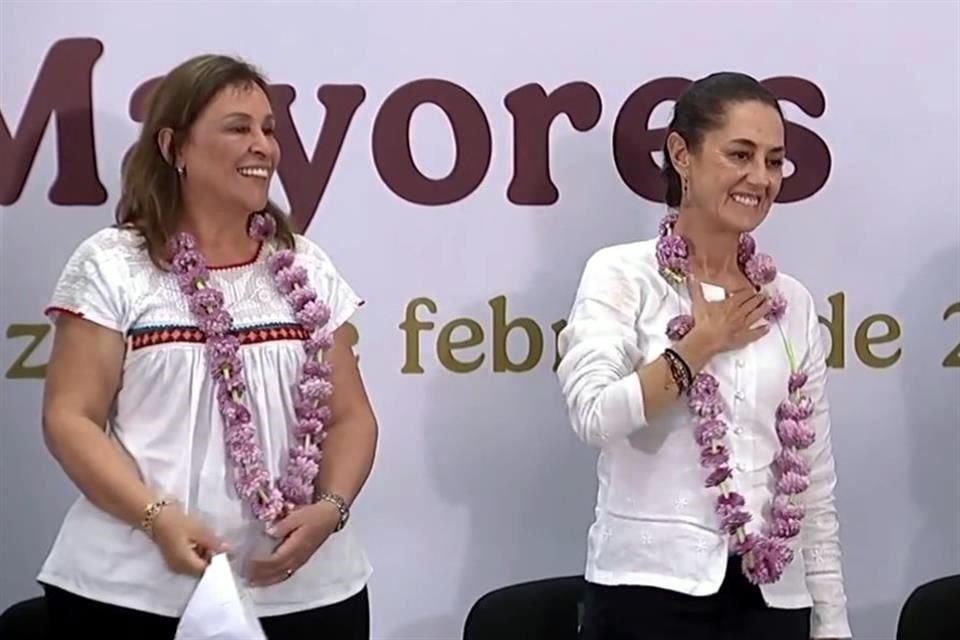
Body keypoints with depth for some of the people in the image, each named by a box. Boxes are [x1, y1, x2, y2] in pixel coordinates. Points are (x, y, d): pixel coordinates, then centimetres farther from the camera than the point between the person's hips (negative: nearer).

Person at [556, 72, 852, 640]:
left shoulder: (792, 301, 7)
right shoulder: (621, 275, -4)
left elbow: (814, 478, 10)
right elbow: (595, 417, -20)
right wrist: (700, 345, -11)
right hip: (651, 588, -3)